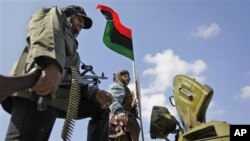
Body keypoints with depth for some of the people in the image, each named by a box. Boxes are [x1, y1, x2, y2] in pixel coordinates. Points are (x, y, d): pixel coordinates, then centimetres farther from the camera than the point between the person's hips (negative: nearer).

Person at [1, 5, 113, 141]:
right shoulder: (55, 13, 20)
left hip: (61, 97, 9)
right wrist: (52, 65, -29)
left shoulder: (72, 49, 41)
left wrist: (95, 93, 4)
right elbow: (47, 31, -7)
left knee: (101, 108, 13)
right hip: (37, 90, -9)